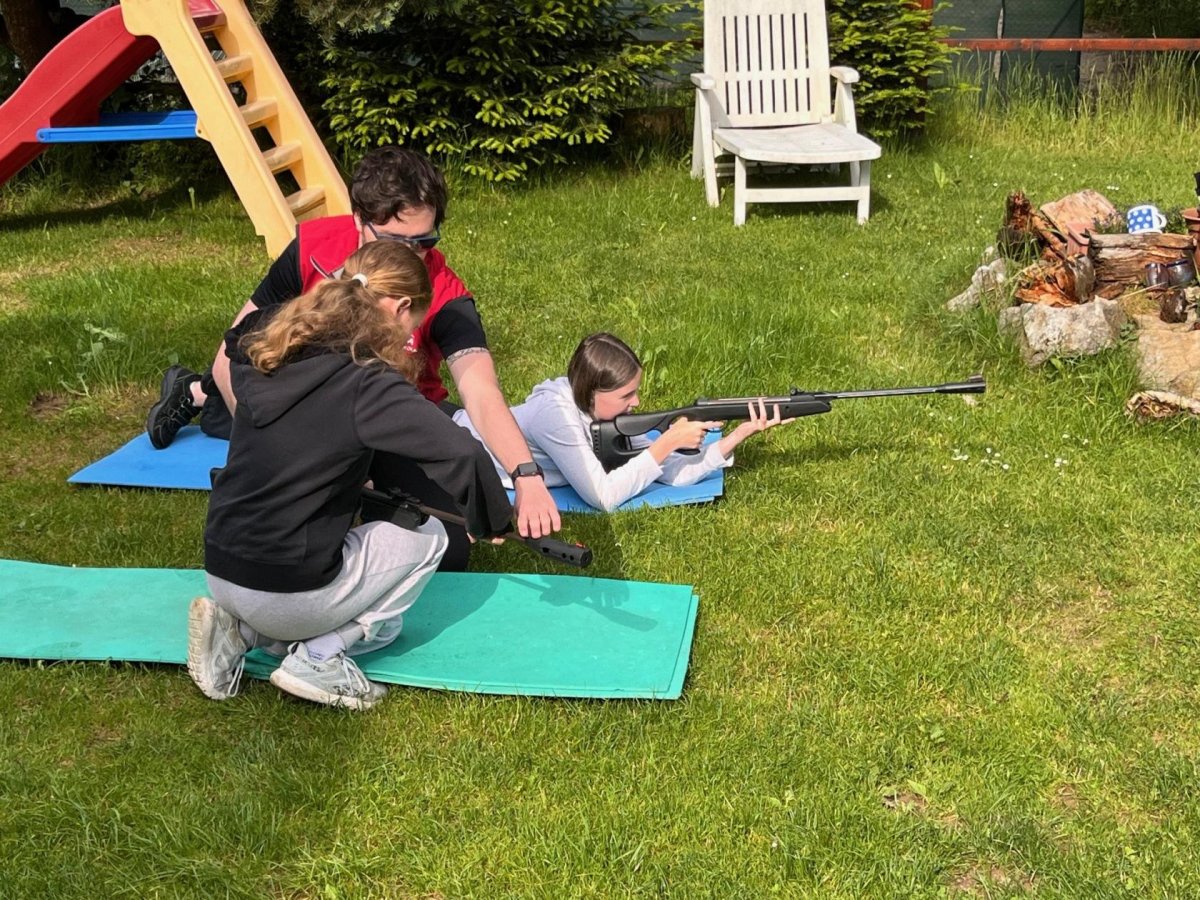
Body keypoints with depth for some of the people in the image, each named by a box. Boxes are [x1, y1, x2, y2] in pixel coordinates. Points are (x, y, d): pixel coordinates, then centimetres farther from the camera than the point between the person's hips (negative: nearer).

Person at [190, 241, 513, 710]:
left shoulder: (266, 354, 2)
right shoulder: (367, 385, -18)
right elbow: (462, 455, -26)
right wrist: (494, 521, -5)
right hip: (288, 595, -7)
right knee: (427, 534, 13)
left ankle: (239, 630, 10)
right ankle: (318, 659, 3)